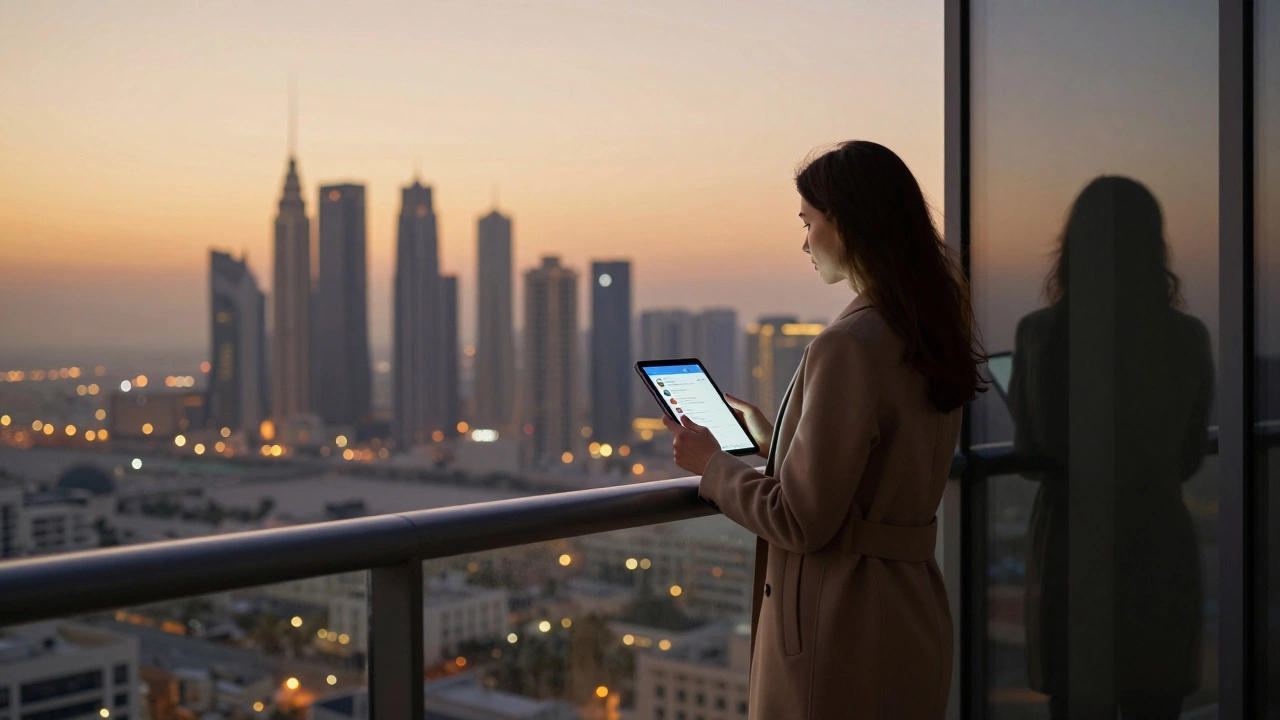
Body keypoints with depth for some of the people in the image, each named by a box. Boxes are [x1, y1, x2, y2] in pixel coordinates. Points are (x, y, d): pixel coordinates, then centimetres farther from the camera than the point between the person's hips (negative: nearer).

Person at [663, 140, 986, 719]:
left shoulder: (849, 345, -22)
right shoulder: (933, 335, 7)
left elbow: (802, 521, -20)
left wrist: (713, 466, -5)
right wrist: (769, 439, 24)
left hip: (842, 629, -9)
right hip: (911, 611, 9)